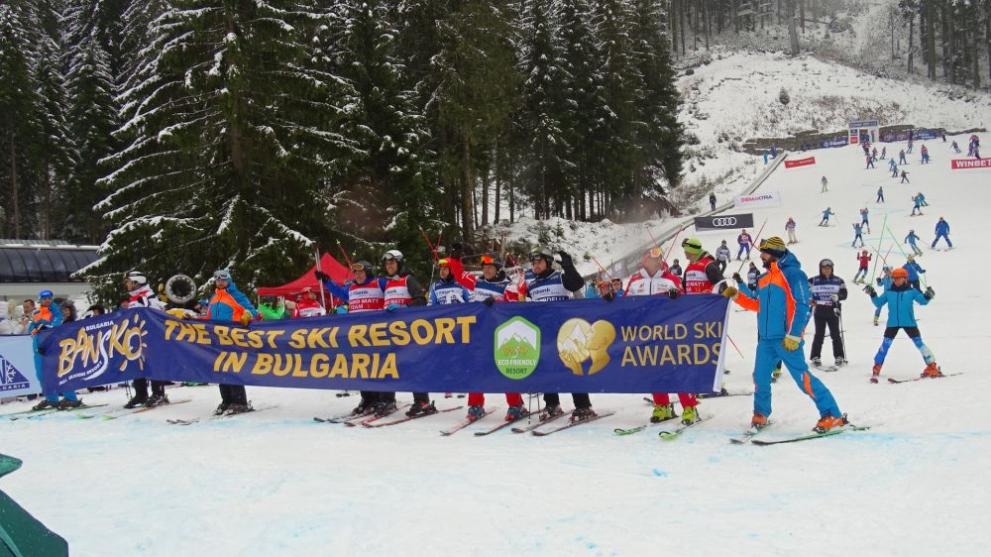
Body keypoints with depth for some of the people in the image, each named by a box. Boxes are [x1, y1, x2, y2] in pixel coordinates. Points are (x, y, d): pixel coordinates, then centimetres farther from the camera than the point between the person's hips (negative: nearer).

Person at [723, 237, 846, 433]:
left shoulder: (792, 274, -9)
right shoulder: (763, 278, 16)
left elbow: (802, 307, -15)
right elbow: (758, 305, 25)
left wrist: (794, 335, -20)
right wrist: (736, 296, 13)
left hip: (786, 339, -7)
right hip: (765, 339, 7)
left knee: (802, 377, -11)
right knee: (760, 376, 7)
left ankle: (832, 415, -6)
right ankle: (761, 414, 25)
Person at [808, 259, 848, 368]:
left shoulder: (838, 281, 4)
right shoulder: (813, 281, 0)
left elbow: (844, 294, 3)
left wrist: (837, 296, -18)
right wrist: (811, 300, -7)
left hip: (833, 311, 1)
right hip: (819, 311, -1)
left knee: (835, 334, 3)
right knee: (819, 334, -1)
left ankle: (839, 357, 10)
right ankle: (815, 357, 4)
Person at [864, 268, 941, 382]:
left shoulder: (911, 291, 1)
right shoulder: (888, 292, 6)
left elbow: (922, 301, -1)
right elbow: (879, 303, 10)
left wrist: (928, 296, -21)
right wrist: (873, 295, -5)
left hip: (909, 323, -1)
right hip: (892, 323, 1)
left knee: (919, 343, -1)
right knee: (886, 344, -4)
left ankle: (932, 367, 6)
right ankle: (876, 369, 0)